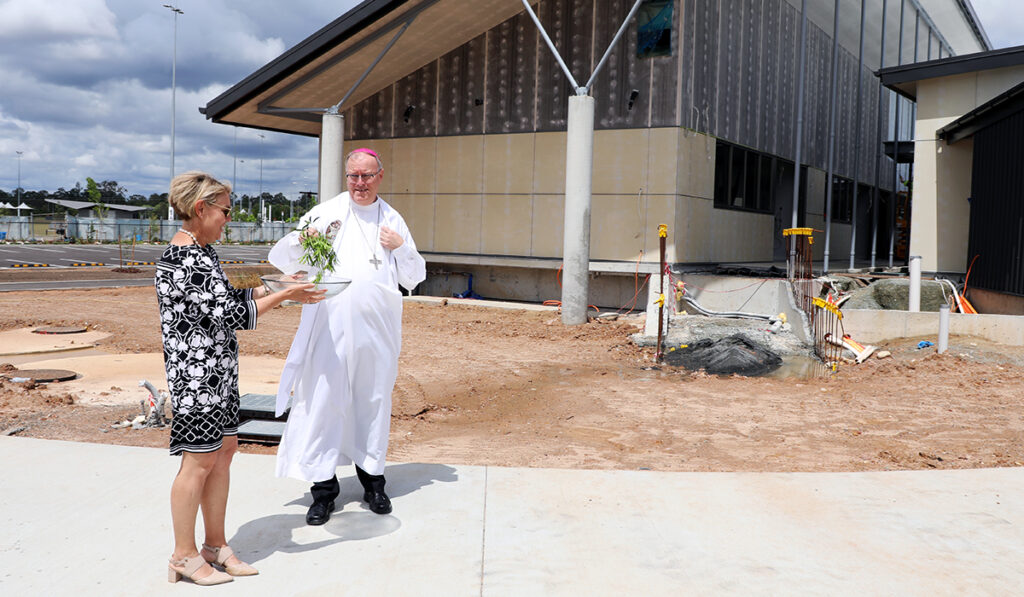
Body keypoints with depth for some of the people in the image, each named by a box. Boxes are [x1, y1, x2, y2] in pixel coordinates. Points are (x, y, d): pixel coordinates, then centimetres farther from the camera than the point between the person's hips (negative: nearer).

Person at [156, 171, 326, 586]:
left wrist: (261, 290, 11)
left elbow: (224, 300, 19)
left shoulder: (201, 251, 12)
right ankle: (184, 557, 15)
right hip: (196, 371, -10)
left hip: (218, 370, 10)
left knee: (224, 450, 14)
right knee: (200, 460, 0)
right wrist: (283, 296, -15)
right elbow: (229, 315, -21)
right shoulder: (184, 260, -20)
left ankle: (216, 546, 25)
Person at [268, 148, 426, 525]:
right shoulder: (326, 213, 4)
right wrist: (301, 239, -21)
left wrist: (401, 247, -5)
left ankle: (372, 478, 25)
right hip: (332, 326, -2)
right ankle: (323, 486, 8)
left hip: (378, 329, 3)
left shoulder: (393, 220, 12)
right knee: (325, 400, -4)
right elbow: (281, 261, 0)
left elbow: (413, 279, 14)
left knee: (374, 400, 10)